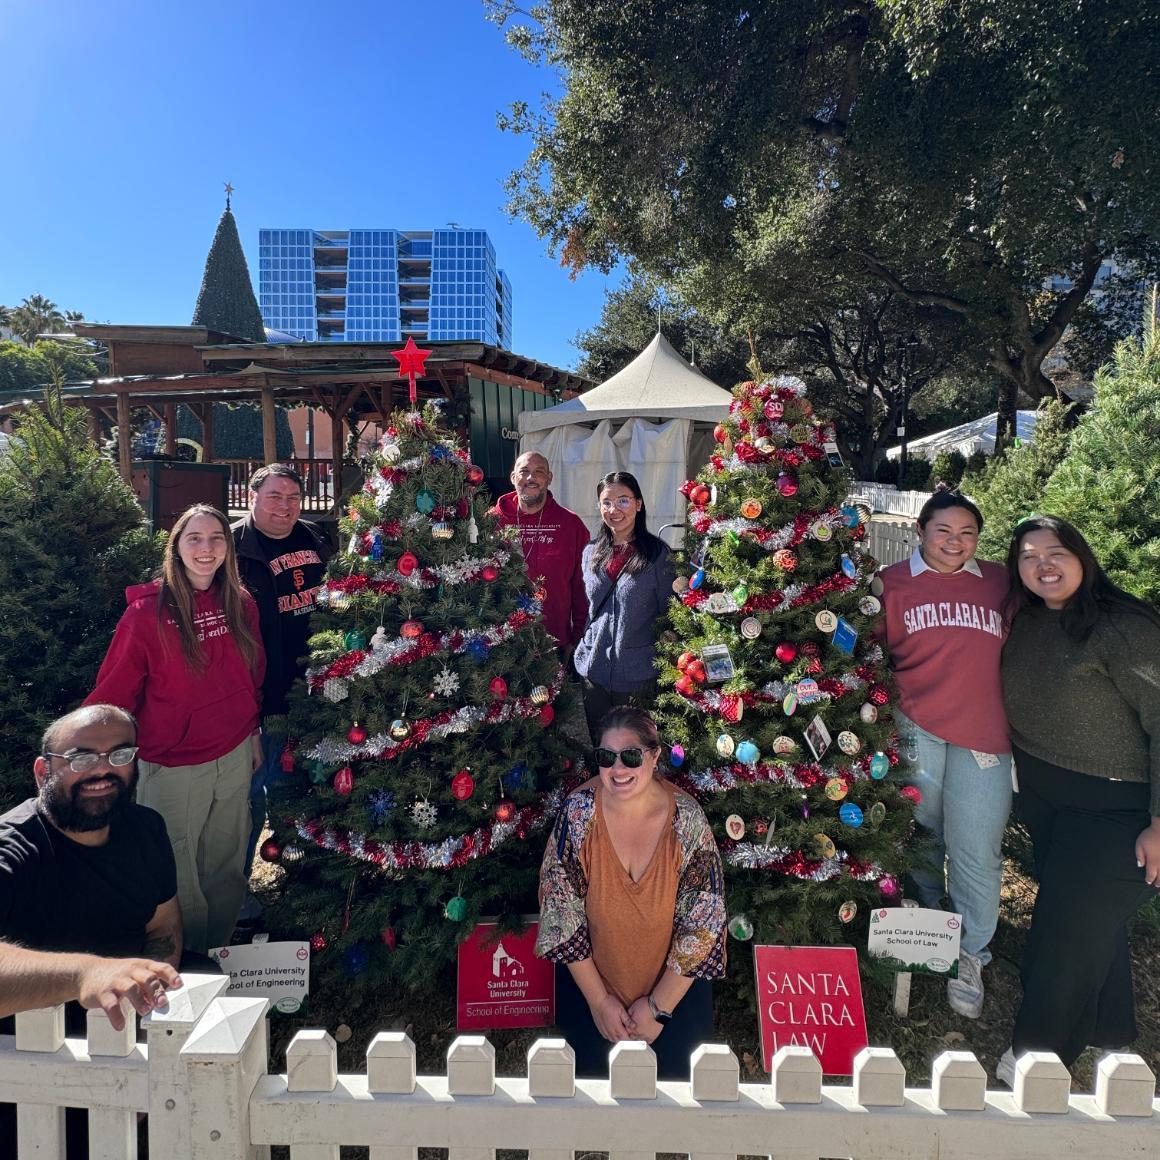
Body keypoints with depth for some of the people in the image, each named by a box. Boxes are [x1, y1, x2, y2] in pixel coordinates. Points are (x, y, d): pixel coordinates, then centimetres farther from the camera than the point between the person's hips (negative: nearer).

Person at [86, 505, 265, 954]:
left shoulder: (241, 605, 0)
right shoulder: (147, 611, -13)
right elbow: (113, 692, -7)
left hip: (235, 757, 4)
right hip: (173, 768, -4)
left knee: (227, 866, 17)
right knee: (178, 873, 11)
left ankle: (222, 952, 38)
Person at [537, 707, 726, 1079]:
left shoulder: (687, 818, -22)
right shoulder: (578, 812, -21)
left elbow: (702, 922, -15)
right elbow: (560, 909, -14)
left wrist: (659, 1006, -11)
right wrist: (598, 999, -10)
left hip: (673, 975, 0)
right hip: (590, 971, 0)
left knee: (674, 1068, 6)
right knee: (592, 1065, 5)